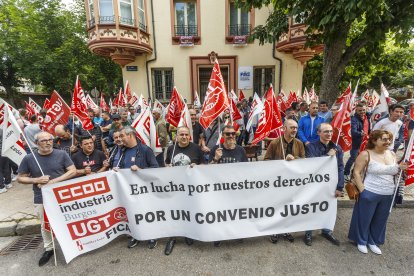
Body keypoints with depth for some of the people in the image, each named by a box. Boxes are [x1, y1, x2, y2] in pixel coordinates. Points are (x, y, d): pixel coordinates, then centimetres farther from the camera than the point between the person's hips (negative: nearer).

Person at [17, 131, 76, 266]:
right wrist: (36, 180, -14)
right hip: (41, 199, 1)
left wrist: (54, 181, -18)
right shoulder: (29, 158, -3)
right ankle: (48, 249, 36)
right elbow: (20, 178, 5)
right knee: (45, 225, 16)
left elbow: (73, 171, -9)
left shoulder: (61, 154, -7)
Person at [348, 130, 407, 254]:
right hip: (370, 193, -6)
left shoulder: (392, 154, 5)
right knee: (364, 218, 9)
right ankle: (361, 241, 29)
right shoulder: (366, 154, -14)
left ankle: (373, 242, 39)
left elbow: (393, 173, 17)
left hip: (388, 195, 6)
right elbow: (356, 172, -14)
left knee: (380, 220, 19)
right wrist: (362, 190, -17)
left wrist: (400, 168, -5)